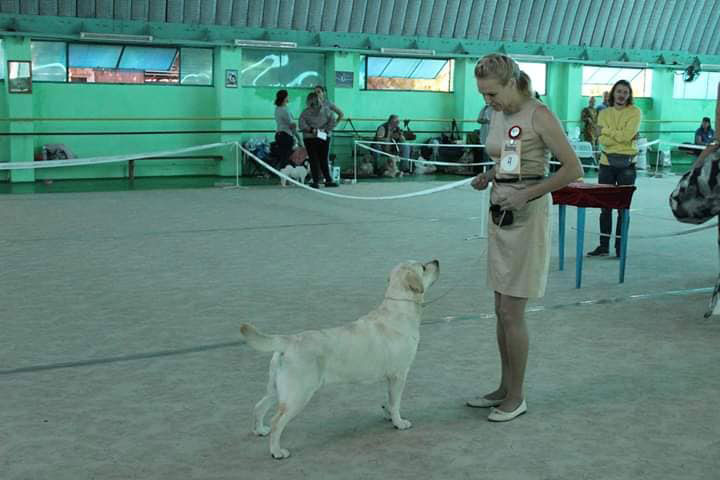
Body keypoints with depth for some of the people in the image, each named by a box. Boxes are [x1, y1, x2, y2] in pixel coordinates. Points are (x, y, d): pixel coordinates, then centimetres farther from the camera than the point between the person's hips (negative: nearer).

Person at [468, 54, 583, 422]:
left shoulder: (539, 116, -14)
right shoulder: (497, 116, 9)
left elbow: (573, 168, -14)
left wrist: (528, 194, -21)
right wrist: (487, 176, 2)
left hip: (528, 216, -8)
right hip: (499, 213, 8)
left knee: (511, 312, -4)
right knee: (502, 310, 12)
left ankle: (516, 398, 10)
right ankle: (505, 388, 24)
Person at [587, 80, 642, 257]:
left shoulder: (635, 112, -1)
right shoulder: (604, 113, 8)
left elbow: (627, 135, -16)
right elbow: (602, 140, -6)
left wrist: (605, 130, -8)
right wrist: (621, 137, -15)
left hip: (626, 164, -3)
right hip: (607, 162, 3)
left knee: (623, 207, 3)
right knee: (605, 207, 6)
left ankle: (620, 246, 10)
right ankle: (603, 246, 13)